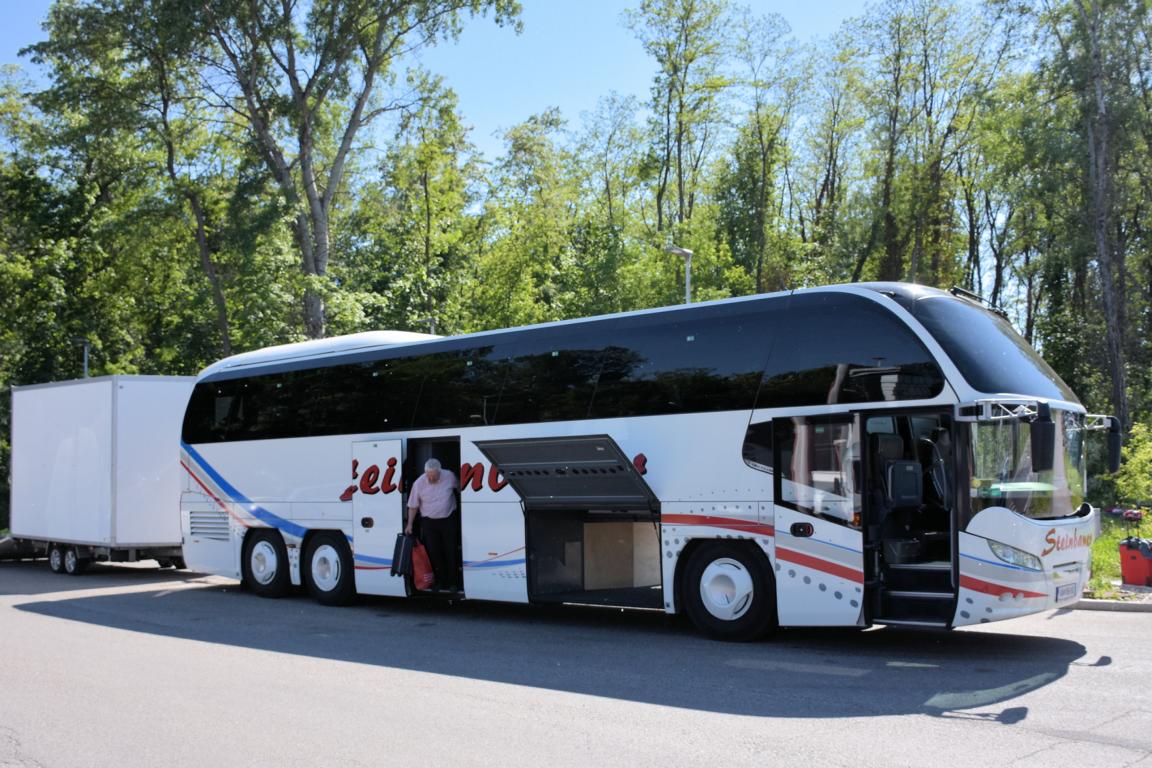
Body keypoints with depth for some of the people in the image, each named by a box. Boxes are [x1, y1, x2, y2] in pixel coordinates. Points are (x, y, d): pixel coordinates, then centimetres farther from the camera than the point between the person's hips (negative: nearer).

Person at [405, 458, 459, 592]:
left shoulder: (449, 476, -10)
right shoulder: (419, 483, -13)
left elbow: (458, 489, 10)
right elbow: (413, 506, -3)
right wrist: (410, 524, -6)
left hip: (448, 519, 0)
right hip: (429, 522, 0)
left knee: (450, 552, 2)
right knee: (434, 553, 1)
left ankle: (452, 582, 11)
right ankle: (440, 581, 14)